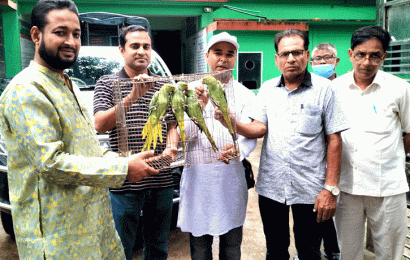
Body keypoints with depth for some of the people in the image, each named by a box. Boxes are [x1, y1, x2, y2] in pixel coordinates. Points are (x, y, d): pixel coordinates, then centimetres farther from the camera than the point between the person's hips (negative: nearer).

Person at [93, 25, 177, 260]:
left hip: (162, 181, 3)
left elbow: (172, 126, 11)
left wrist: (170, 150, -10)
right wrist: (132, 97, -23)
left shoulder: (165, 86, 11)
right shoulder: (107, 83, 1)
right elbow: (100, 125, -12)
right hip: (125, 181, -3)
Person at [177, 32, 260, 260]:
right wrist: (199, 108, -17)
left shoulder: (246, 95, 7)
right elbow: (185, 135, -2)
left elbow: (251, 136, -4)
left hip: (232, 175, 1)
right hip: (197, 175, 0)